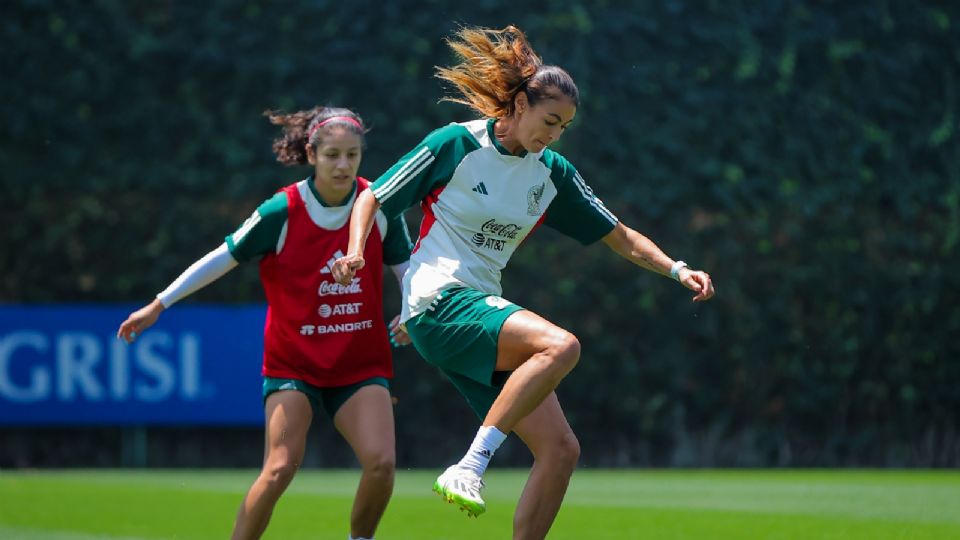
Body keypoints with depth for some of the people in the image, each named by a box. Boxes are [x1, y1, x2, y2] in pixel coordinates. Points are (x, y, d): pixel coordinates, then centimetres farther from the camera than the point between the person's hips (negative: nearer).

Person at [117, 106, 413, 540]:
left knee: (380, 462, -17)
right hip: (293, 363, -2)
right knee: (281, 467, -17)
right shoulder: (282, 211, -12)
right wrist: (158, 305, -2)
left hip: (361, 364, 2)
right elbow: (222, 259, -4)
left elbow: (405, 268, 10)